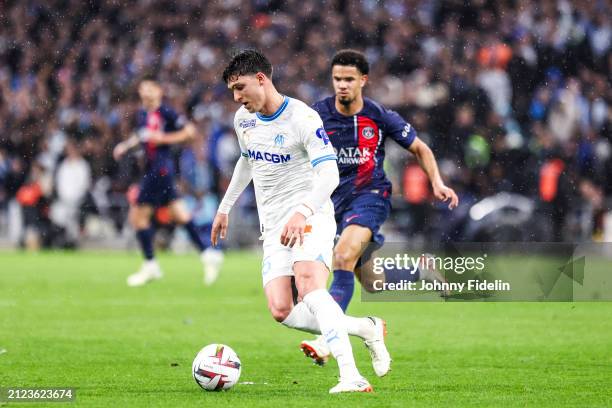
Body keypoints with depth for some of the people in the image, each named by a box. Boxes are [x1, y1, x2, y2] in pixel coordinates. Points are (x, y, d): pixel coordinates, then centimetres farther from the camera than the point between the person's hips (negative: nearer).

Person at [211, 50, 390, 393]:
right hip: (274, 228, 7)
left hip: (311, 216, -7)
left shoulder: (303, 118, -14)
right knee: (281, 311, -13)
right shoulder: (244, 119, 10)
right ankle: (366, 329, 2)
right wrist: (225, 208, 34)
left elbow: (329, 174, -23)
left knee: (309, 286, -33)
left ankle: (352, 377, -40)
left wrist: (301, 213, -38)